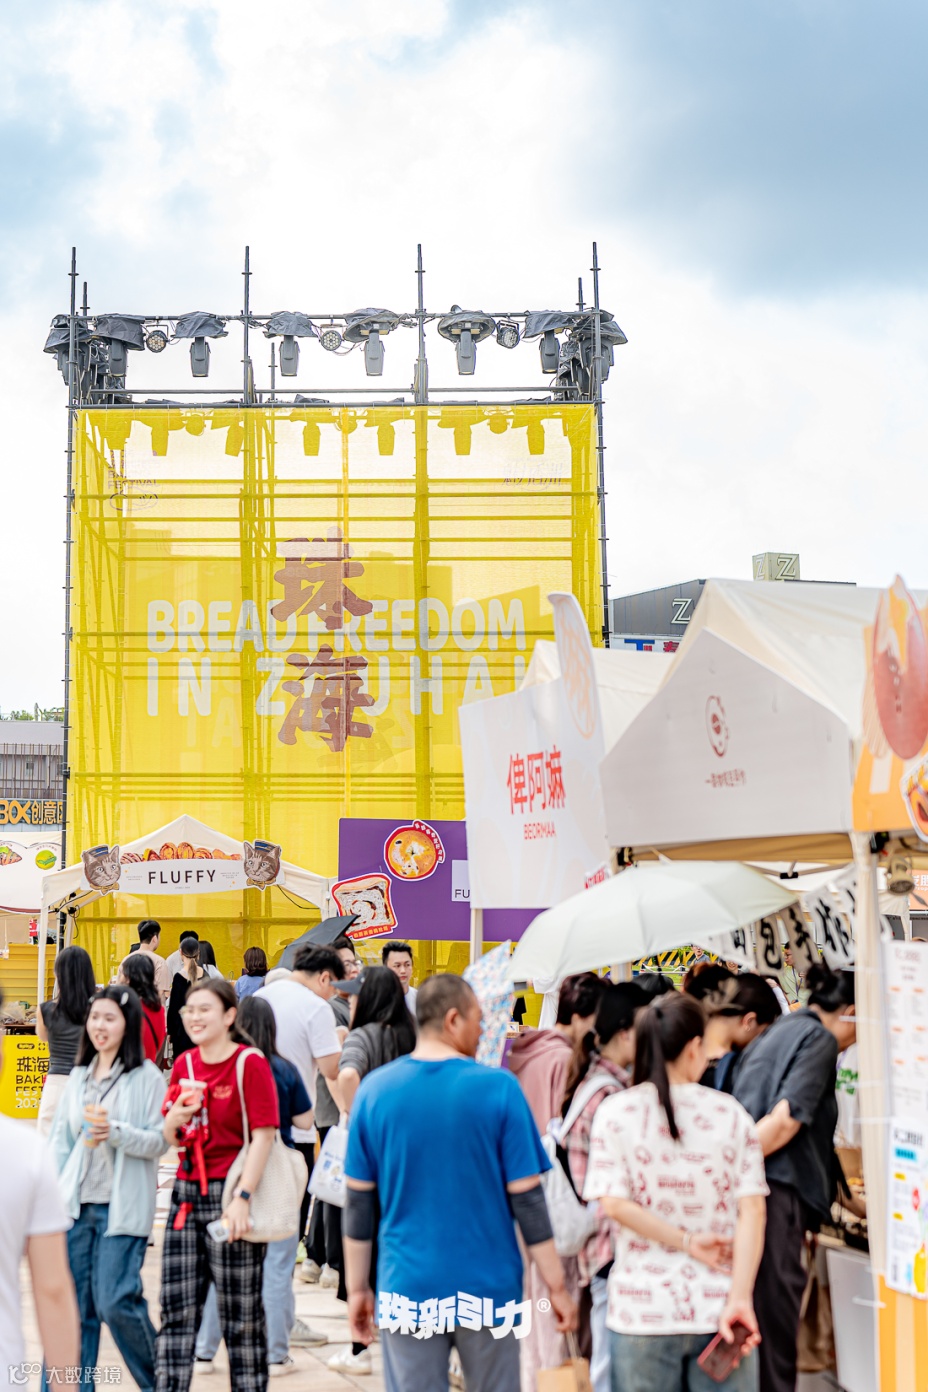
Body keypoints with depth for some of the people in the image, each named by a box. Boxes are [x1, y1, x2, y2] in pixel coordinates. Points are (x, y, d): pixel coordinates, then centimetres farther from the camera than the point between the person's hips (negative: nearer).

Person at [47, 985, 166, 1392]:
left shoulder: (146, 1076, -5)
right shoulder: (79, 1076, 12)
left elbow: (160, 1141, -8)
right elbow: (59, 1139, 13)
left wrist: (117, 1133, -23)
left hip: (122, 1207, -5)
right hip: (76, 1204, 5)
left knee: (116, 1301, -7)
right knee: (74, 1305, 5)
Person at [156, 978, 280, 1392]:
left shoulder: (250, 1063, -9)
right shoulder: (184, 1065, 10)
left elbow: (263, 1135, -14)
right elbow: (170, 1139, 15)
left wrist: (243, 1198, -20)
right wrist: (174, 1118, -8)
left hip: (229, 1197, -6)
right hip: (186, 1193, 6)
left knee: (241, 1315, 3)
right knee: (176, 1311, 7)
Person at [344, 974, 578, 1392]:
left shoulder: (374, 1089, -2)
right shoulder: (498, 1087, -9)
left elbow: (359, 1202, 3)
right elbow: (527, 1198, -7)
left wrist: (357, 1288, 11)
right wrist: (556, 1285, 1)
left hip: (407, 1290, 2)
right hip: (487, 1289, -1)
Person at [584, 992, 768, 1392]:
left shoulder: (614, 1112, -2)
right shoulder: (731, 1113, 1)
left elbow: (614, 1204, -11)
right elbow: (752, 1210, -6)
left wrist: (687, 1242, -5)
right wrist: (740, 1298, -10)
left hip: (643, 1310, 0)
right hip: (719, 1309, 1)